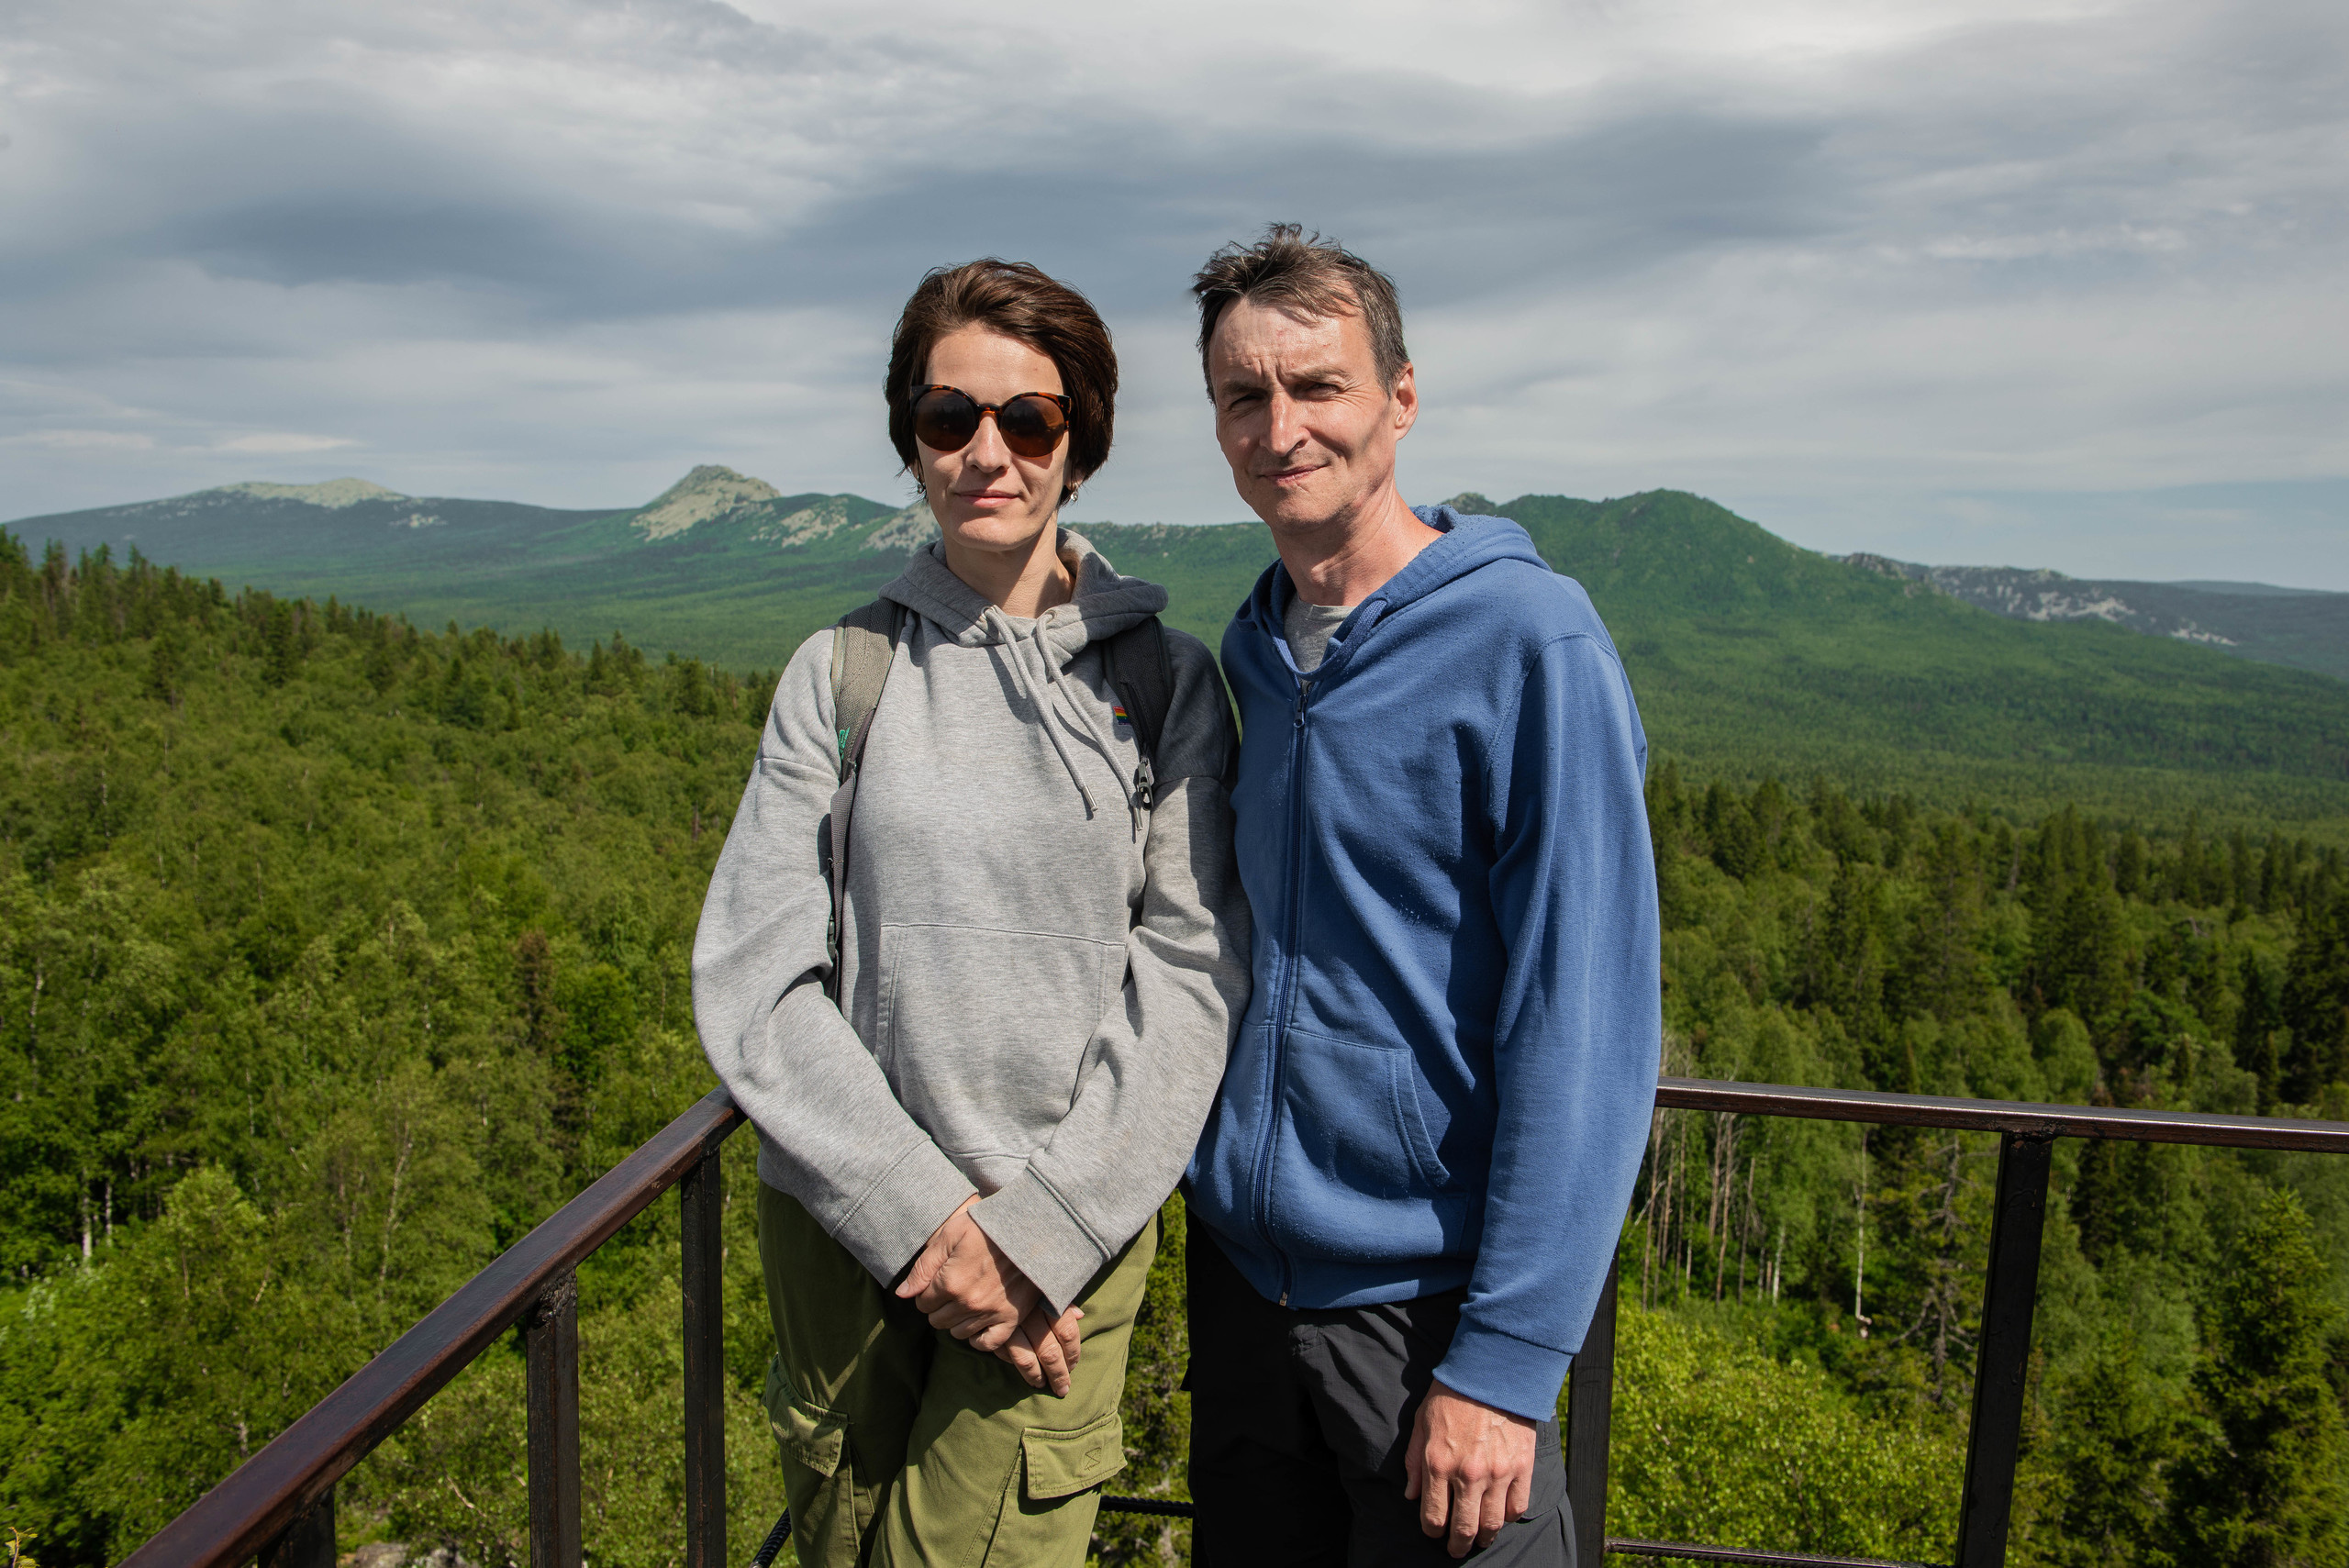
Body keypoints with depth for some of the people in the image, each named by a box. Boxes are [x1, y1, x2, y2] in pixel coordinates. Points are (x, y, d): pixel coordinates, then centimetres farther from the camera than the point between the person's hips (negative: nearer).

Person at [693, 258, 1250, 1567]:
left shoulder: (1164, 677, -1)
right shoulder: (843, 672, 1)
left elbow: (1192, 972, -5)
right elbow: (754, 979, -3)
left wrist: (1042, 1229, -13)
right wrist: (919, 1213, -11)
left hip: (1069, 1230, -1)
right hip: (843, 1220, 2)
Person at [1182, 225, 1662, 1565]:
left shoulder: (1530, 639, -16)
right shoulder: (1253, 653, 5)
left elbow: (1589, 1026, -18)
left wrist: (1506, 1360, -18)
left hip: (1429, 1297, -6)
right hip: (1240, 1266, 6)